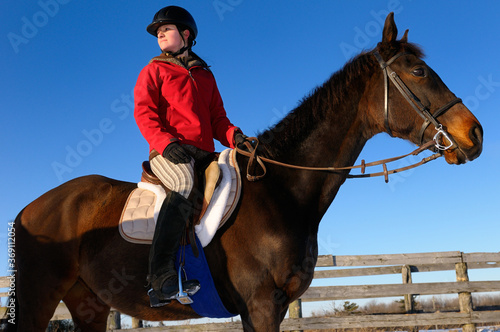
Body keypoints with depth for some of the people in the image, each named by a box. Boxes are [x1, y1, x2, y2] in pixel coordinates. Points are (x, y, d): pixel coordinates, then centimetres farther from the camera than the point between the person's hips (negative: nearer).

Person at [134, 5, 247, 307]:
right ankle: (161, 276, -39)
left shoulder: (205, 75, 27)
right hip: (168, 153, -5)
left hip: (204, 153, 5)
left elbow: (217, 116, 21)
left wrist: (233, 136, -2)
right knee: (185, 183, -34)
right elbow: (144, 112, 1)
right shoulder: (154, 70, 15)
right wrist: (164, 142, -18)